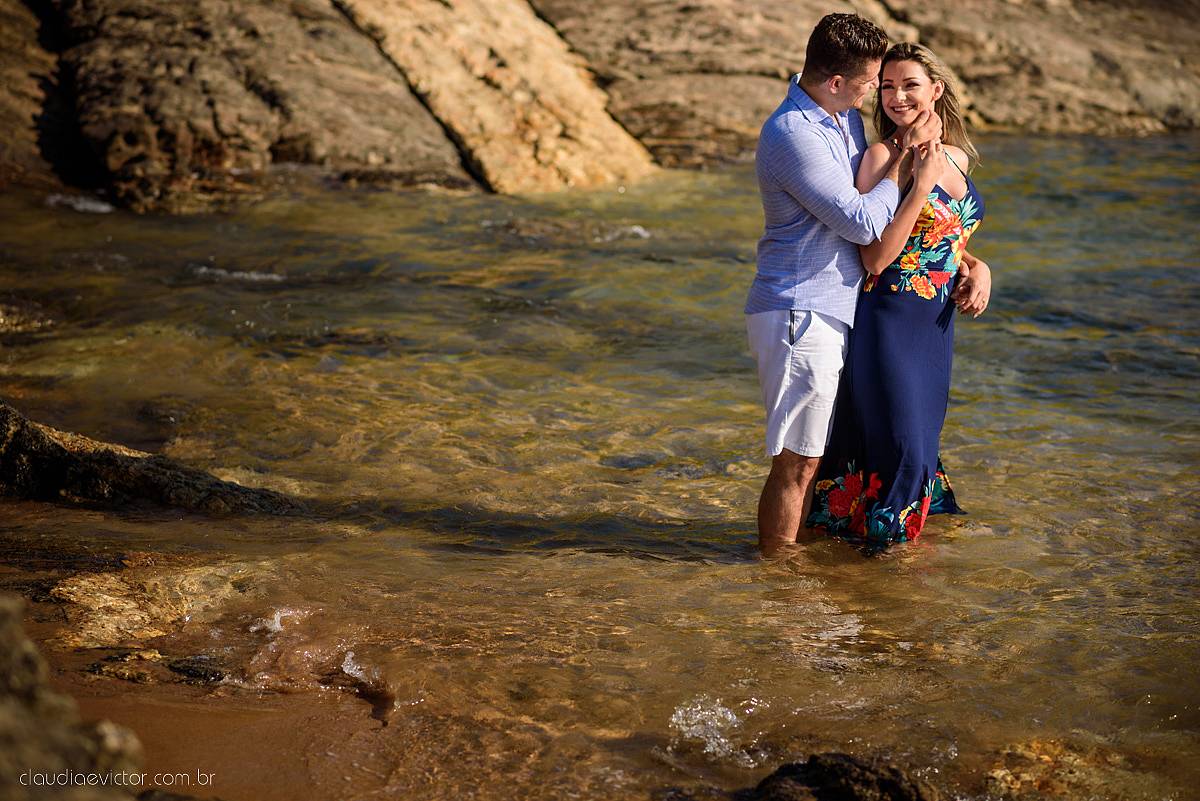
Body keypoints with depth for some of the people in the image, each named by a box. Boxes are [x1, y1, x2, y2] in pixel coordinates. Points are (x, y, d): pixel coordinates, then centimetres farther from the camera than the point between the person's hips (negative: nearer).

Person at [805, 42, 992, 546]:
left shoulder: (956, 157, 9)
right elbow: (875, 258, -19)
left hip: (937, 324, 7)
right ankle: (872, 539, 17)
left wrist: (978, 267, 1)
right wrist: (921, 185, -23)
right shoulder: (882, 157, -12)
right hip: (891, 320, -7)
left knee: (920, 434, 16)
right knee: (896, 440, -2)